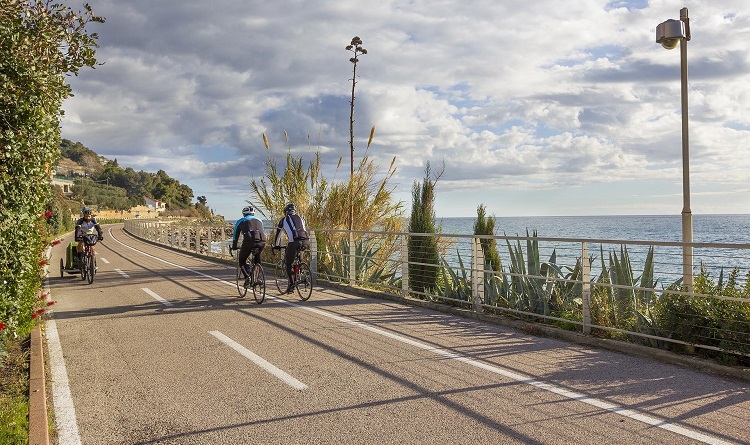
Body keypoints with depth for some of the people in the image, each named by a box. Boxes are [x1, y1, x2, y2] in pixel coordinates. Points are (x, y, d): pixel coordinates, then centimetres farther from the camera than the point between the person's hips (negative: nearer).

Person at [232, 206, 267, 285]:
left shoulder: (240, 221, 25)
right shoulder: (259, 220, 32)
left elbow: (235, 235, 31)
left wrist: (234, 247, 45)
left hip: (249, 241, -3)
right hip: (262, 241, 3)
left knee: (242, 260, 19)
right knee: (257, 256, 33)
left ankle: (247, 276, -3)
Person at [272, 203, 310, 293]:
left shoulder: (284, 220, 19)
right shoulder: (301, 219, 28)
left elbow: (278, 234, 26)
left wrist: (276, 245, 41)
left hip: (295, 242, -4)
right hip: (306, 242, 4)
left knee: (288, 263, 11)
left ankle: (291, 284, 3)